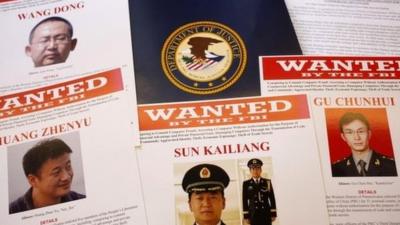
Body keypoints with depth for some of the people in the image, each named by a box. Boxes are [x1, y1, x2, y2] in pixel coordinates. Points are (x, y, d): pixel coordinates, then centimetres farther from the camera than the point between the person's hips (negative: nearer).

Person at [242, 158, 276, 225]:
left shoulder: (267, 182, 6)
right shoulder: (246, 184, 3)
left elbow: (272, 199, 5)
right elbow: (245, 201, 2)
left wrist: (273, 213, 1)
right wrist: (246, 215, -2)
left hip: (266, 214, 1)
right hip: (253, 214, -1)